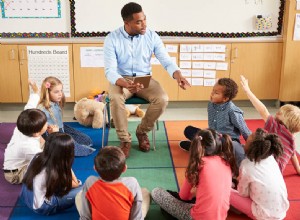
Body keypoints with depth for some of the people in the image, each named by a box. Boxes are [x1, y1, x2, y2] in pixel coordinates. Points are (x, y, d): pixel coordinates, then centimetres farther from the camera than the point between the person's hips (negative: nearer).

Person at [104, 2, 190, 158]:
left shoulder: (152, 36, -5)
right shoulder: (112, 39, -12)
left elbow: (166, 60, -5)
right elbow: (110, 70, -17)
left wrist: (177, 74, -28)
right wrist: (125, 84, -39)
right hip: (121, 79, -2)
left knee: (162, 99, -26)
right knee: (115, 98, -35)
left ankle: (142, 132, 1)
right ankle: (125, 140, -14)